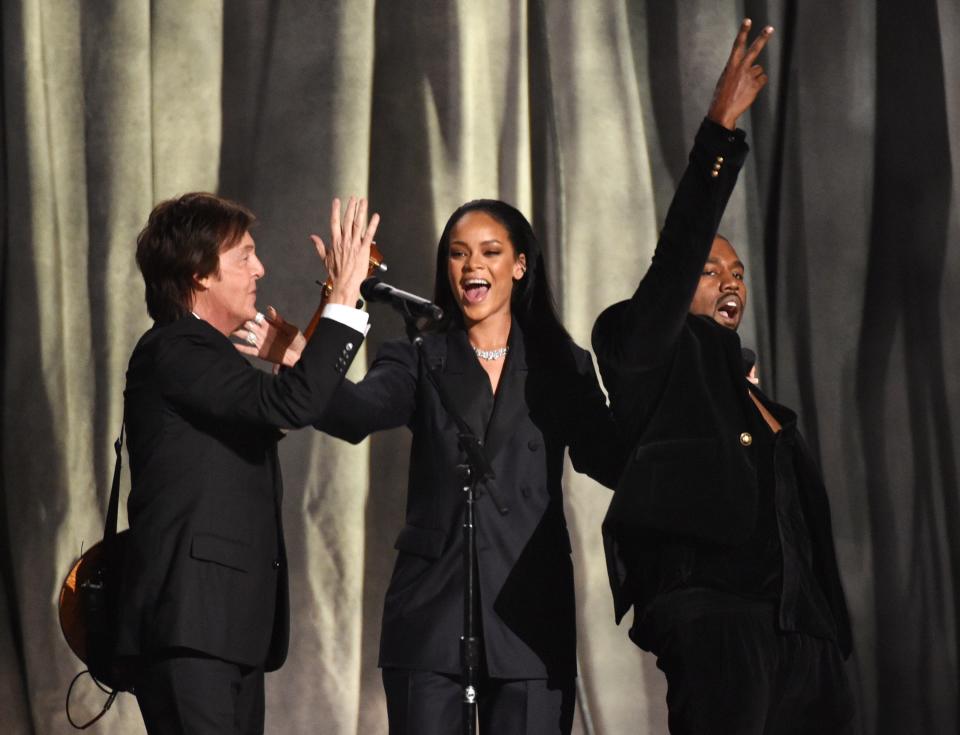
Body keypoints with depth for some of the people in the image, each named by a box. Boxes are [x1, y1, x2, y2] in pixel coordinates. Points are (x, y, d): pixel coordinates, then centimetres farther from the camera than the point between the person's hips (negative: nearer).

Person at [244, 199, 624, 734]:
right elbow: (361, 413, -13)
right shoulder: (419, 360, 7)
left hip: (530, 613, 0)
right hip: (432, 610, 0)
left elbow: (611, 463, -3)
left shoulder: (564, 367, 10)